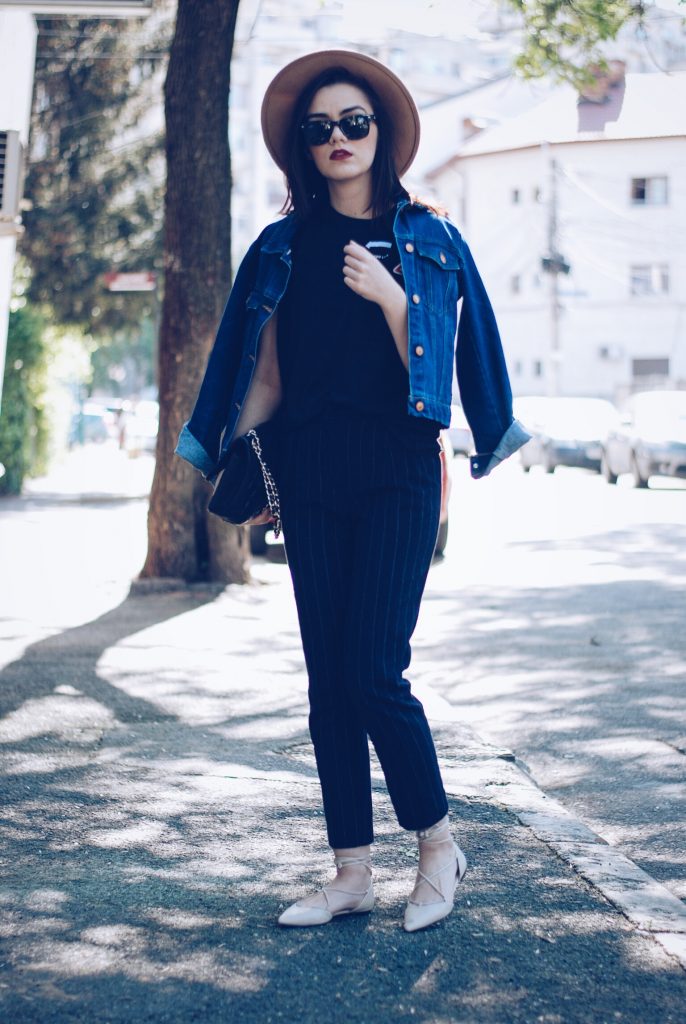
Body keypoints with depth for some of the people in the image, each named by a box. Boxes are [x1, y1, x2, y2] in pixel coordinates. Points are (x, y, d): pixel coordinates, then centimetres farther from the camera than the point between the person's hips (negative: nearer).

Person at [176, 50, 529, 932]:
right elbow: (264, 373, 13)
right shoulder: (283, 247, 12)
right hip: (309, 471, 3)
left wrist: (390, 295, -16)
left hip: (396, 470, -3)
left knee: (374, 672, -11)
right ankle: (351, 872, 11)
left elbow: (430, 365, -2)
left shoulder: (427, 241, 6)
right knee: (327, 678, 3)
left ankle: (438, 842, 10)